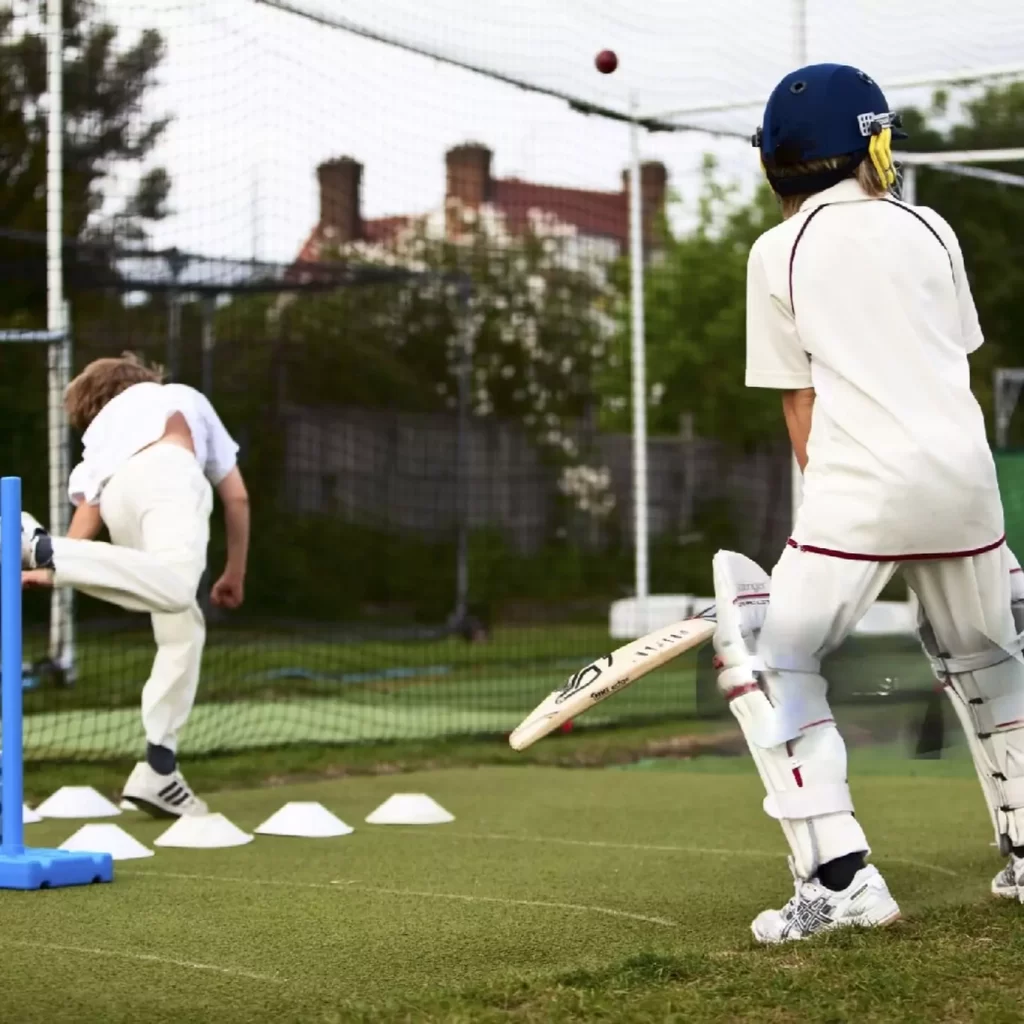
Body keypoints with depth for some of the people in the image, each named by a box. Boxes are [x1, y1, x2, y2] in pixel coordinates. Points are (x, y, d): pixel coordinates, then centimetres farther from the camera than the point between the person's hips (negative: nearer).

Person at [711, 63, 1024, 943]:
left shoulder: (779, 252, 7)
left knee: (775, 662, 4)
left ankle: (838, 878, -9)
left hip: (858, 485, -4)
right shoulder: (929, 229, 15)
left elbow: (800, 403, 8)